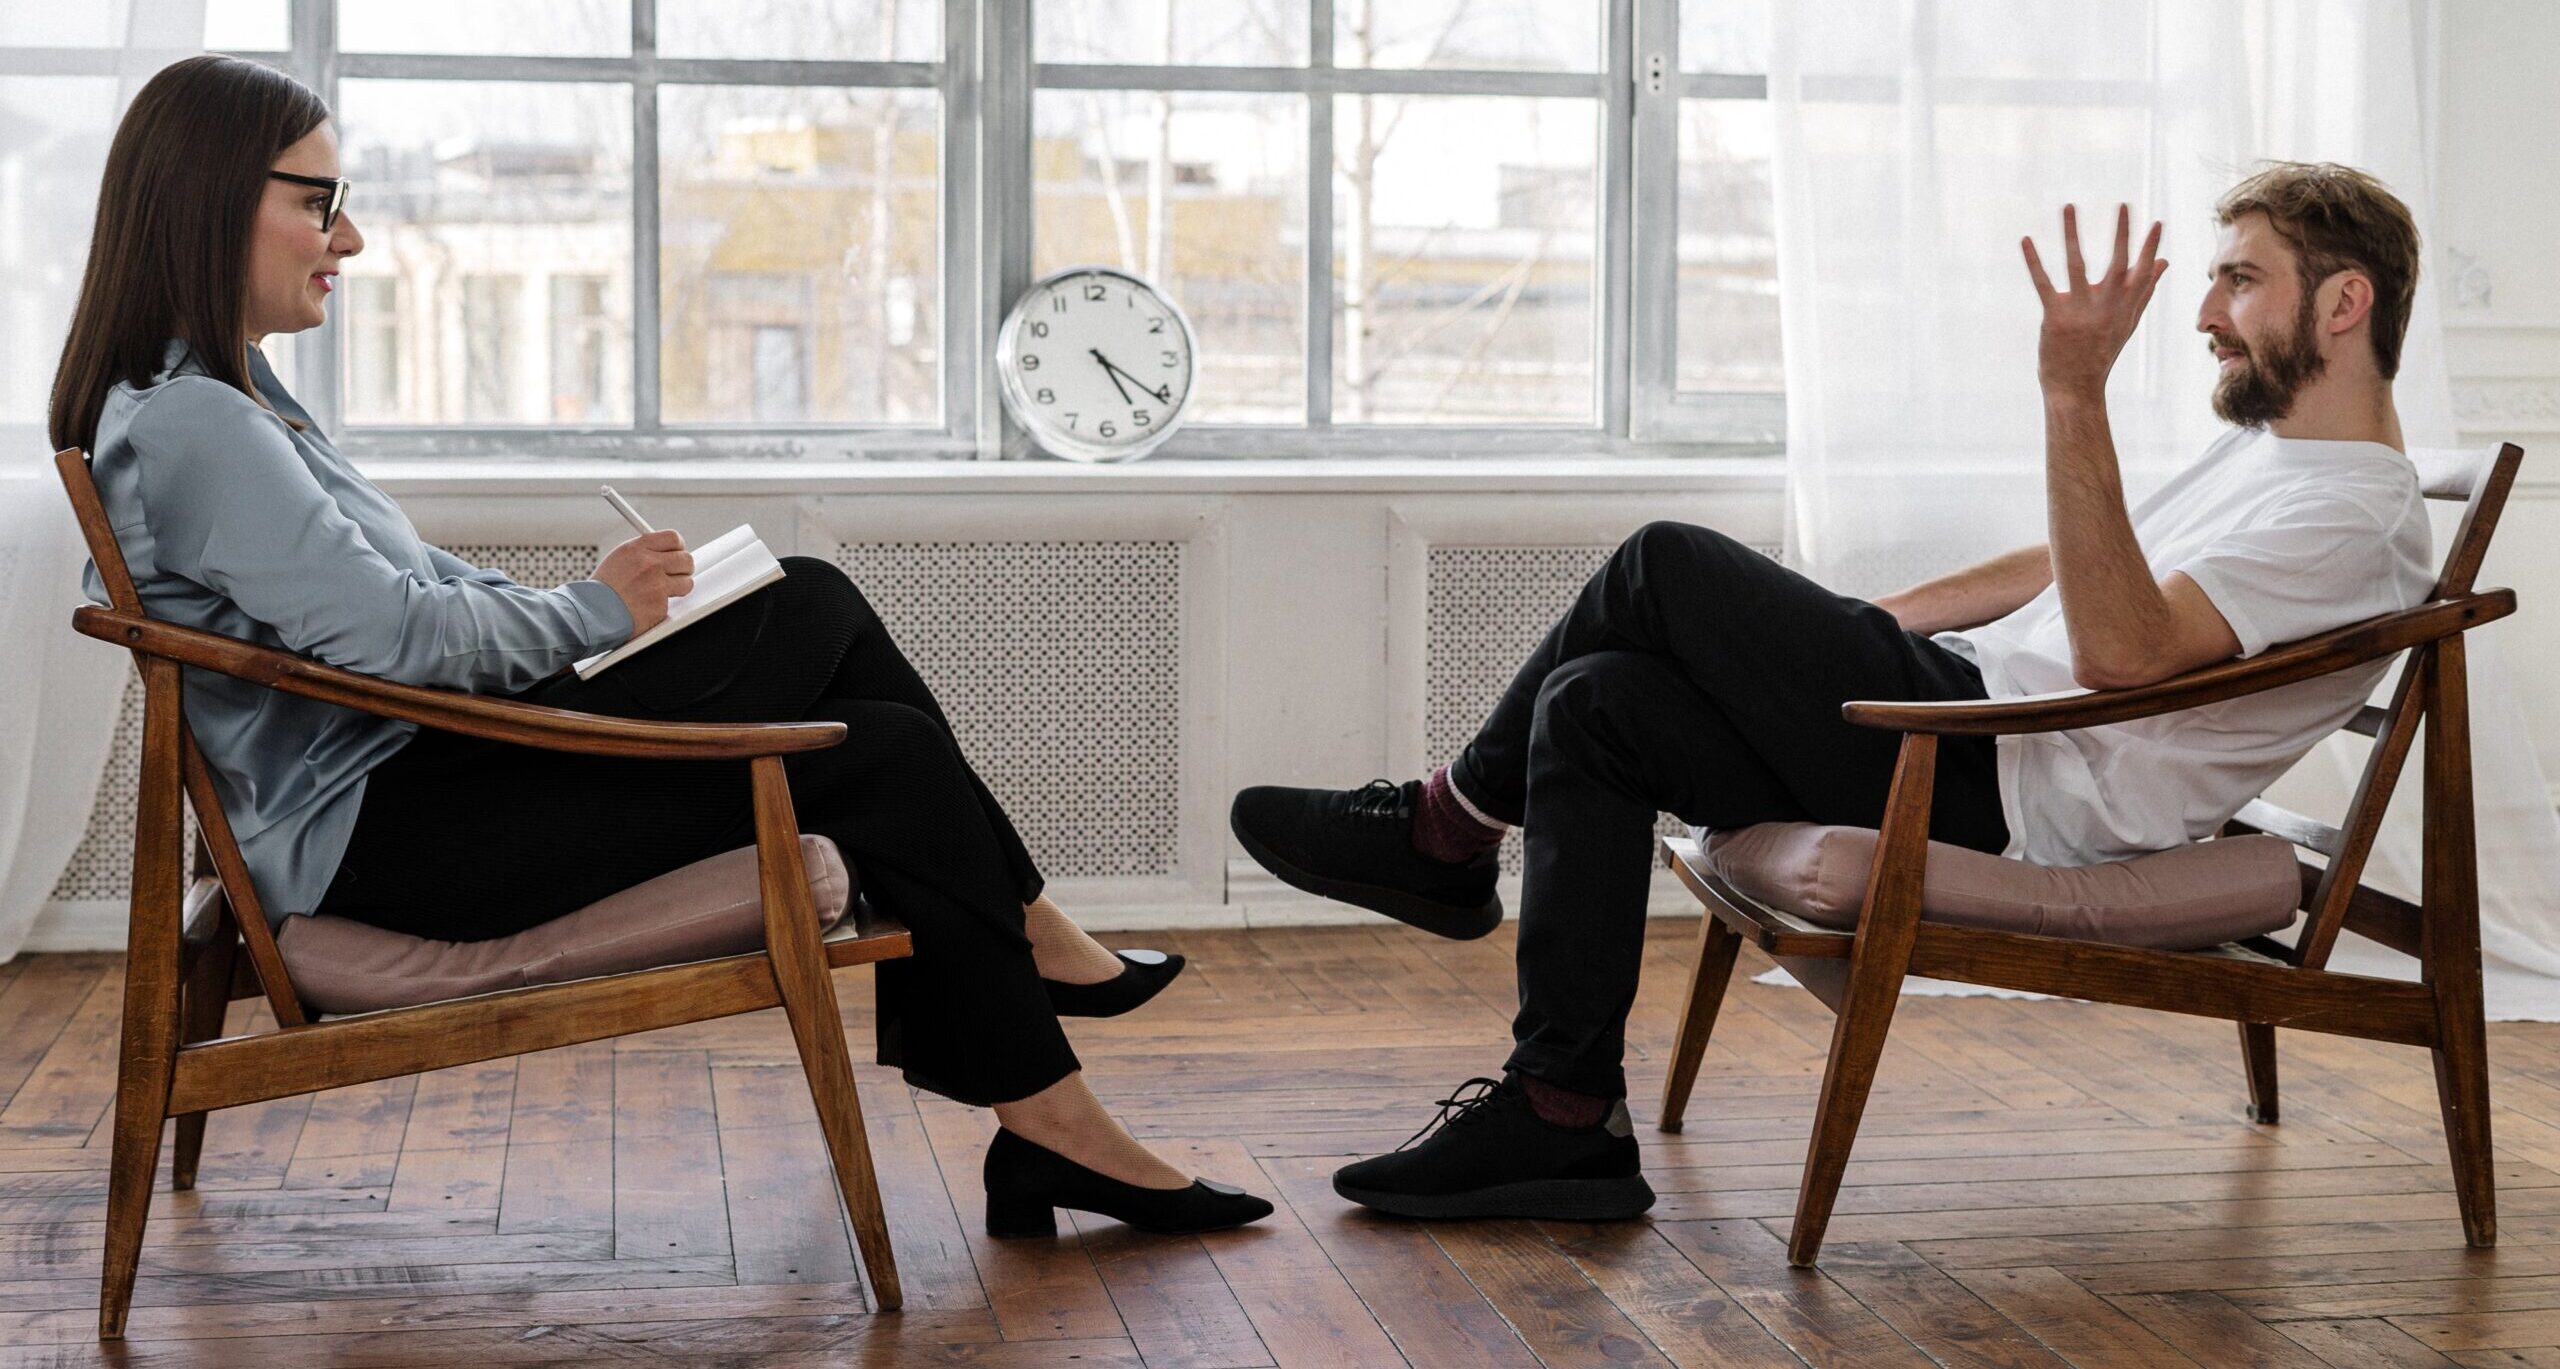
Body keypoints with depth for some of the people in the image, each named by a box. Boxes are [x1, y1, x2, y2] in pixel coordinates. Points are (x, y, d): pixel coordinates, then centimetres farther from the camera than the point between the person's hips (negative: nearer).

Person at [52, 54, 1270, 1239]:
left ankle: (1021, 941, 8)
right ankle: (1052, 1129, -2)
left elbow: (410, 580, 19)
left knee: (816, 605, 5)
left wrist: (579, 604, 5)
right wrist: (596, 610, -8)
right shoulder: (185, 422, -18)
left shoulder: (216, 394, 15)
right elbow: (392, 630, -23)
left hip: (423, 759, 11)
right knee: (884, 760, -11)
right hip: (375, 837, -11)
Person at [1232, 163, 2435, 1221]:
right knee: (1594, 706, -2)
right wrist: (1850, 624, 25)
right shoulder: (2265, 446, 22)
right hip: (1979, 710, 11)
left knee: (1667, 567, -13)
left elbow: (2118, 647, -28)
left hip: (2016, 790, -11)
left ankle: (1446, 831, 5)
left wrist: (2075, 396, -34)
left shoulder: (2356, 517, -13)